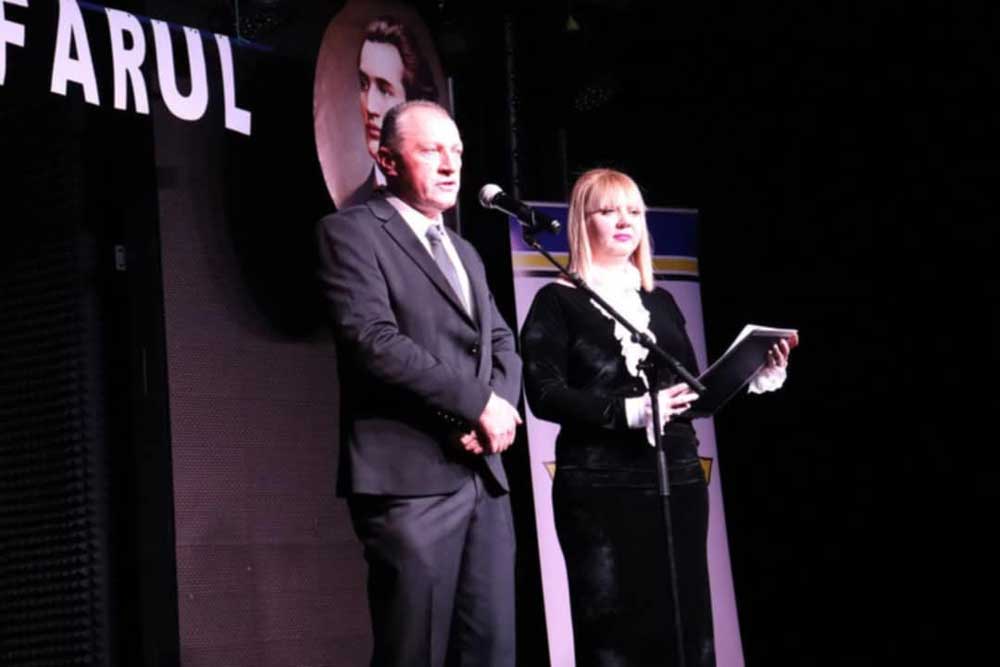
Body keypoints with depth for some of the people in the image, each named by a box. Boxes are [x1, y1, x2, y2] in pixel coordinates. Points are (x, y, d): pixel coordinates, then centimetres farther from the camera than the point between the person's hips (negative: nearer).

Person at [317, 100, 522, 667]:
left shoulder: (464, 252, 24)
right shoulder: (353, 232, -1)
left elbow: (503, 344, 17)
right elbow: (374, 341, -14)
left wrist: (497, 410, -5)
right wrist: (479, 402, -13)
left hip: (482, 474, 7)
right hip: (411, 476, -7)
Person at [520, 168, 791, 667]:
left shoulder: (661, 302, 18)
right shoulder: (558, 301, 2)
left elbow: (693, 392, 16)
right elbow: (545, 394, -10)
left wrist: (756, 376, 0)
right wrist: (630, 410, -22)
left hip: (677, 481, 5)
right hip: (599, 489, -5)